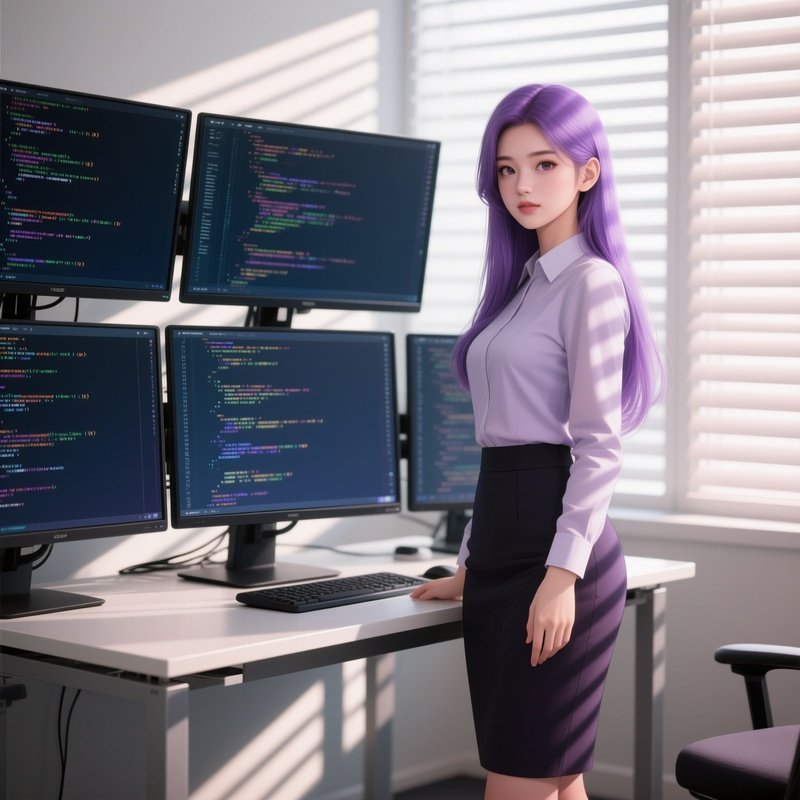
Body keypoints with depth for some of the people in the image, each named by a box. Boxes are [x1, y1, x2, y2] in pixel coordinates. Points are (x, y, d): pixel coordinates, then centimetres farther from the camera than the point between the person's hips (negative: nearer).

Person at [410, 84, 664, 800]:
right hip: (502, 541, 8)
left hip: (555, 546, -8)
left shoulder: (591, 282, -7)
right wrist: (471, 564, 21)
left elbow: (599, 447, -14)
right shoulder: (524, 282, 18)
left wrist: (563, 573, -21)